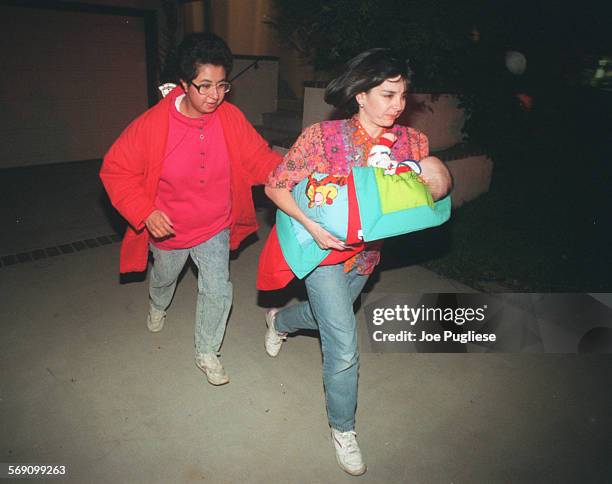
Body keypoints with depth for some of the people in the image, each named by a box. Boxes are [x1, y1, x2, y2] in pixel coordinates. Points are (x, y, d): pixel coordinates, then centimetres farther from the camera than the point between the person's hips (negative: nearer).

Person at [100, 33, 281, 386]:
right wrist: (145, 212, -27)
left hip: (215, 227, 1)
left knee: (218, 292, 2)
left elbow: (259, 156, -11)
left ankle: (207, 353, 28)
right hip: (167, 228, -1)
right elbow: (116, 170, -17)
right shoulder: (152, 124, -24)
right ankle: (158, 306, 66)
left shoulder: (231, 118, -16)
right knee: (164, 277, 27)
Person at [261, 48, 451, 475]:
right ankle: (343, 429, 23)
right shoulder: (323, 136, -20)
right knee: (345, 350, -5)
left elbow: (438, 186, 2)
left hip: (366, 253, 6)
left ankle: (280, 319, 63)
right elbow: (276, 187, -14)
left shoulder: (410, 141, -8)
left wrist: (439, 178, -23)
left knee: (329, 317, 28)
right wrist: (312, 225, -29)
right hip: (325, 249, -5)